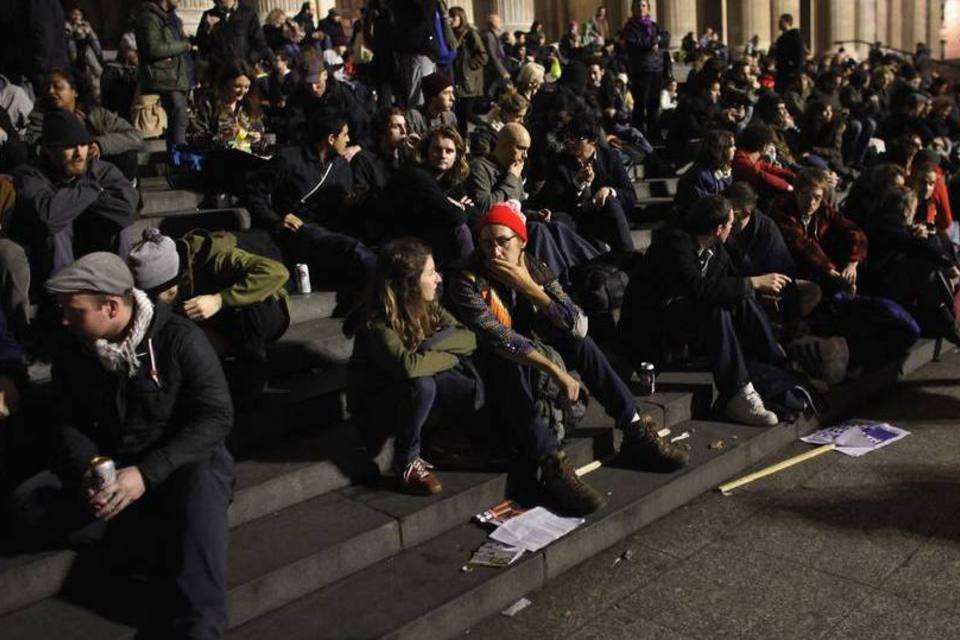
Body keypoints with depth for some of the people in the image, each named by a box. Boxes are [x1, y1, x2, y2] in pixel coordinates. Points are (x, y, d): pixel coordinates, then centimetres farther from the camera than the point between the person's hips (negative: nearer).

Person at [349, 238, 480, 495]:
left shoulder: (428, 306, -4)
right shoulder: (378, 324, -26)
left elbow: (469, 339, -9)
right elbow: (408, 366, -41)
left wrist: (432, 344, -26)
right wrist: (450, 357, -25)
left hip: (410, 397, 6)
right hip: (374, 405, -5)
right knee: (422, 384, -36)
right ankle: (406, 461, -15)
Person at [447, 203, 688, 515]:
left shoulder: (535, 268, -4)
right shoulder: (467, 282, -19)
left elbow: (578, 325, -16)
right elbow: (499, 338, -32)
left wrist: (528, 286, -24)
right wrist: (554, 369, -41)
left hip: (532, 368, 5)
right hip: (495, 377, -5)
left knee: (580, 342, -17)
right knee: (507, 362, -35)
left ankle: (636, 434, -16)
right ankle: (553, 465, -45)